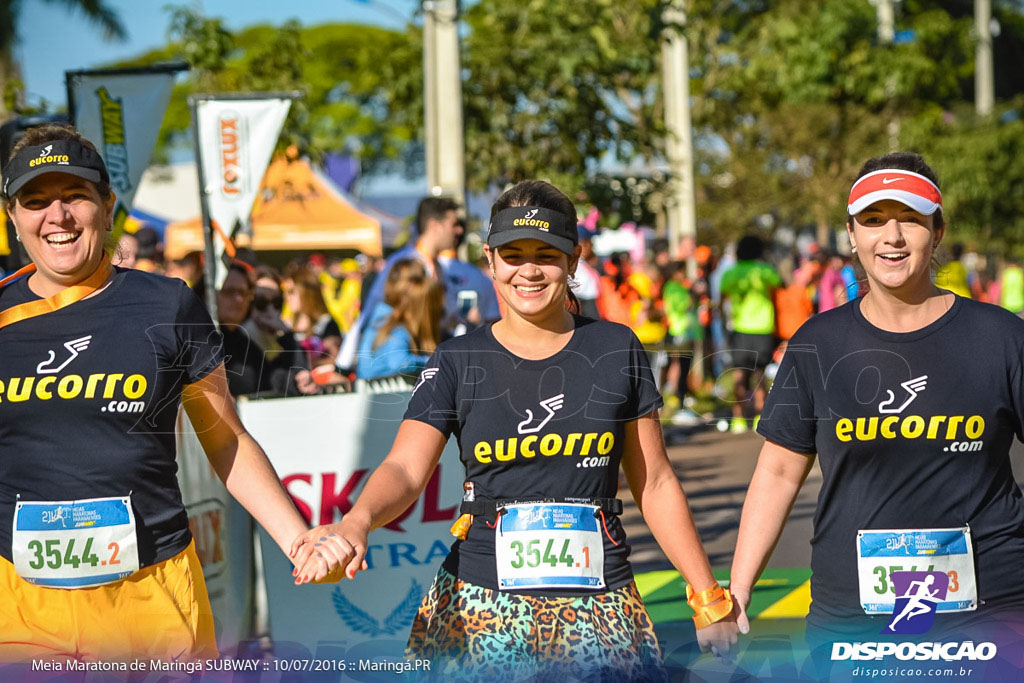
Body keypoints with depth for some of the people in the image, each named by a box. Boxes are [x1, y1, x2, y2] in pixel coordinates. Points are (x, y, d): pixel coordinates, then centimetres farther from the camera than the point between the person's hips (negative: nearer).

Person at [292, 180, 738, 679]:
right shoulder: (458, 362, 2)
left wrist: (709, 600, 6)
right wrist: (357, 522, -32)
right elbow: (404, 471, -10)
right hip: (481, 609, -1)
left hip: (600, 608, 1)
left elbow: (654, 483, 9)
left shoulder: (617, 351, 5)